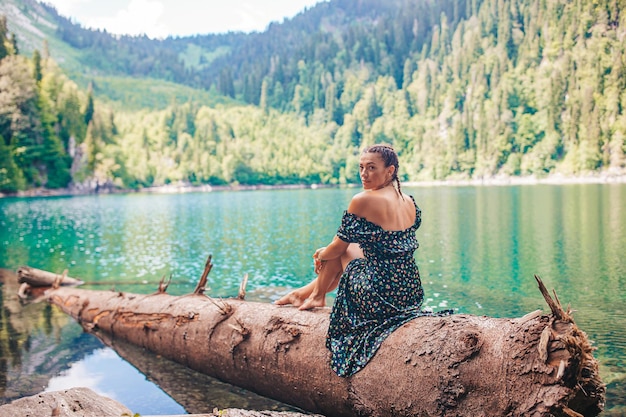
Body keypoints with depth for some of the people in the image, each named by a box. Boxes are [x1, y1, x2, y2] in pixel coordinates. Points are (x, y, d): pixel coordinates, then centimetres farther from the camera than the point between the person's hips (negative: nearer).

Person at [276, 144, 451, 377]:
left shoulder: (363, 201, -17)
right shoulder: (410, 203, 6)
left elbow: (338, 247, -6)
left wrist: (321, 256, 18)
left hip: (380, 297, -7)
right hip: (412, 294, 7)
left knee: (342, 250, 15)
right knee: (351, 248, 26)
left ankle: (315, 296, 35)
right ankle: (304, 292, 44)